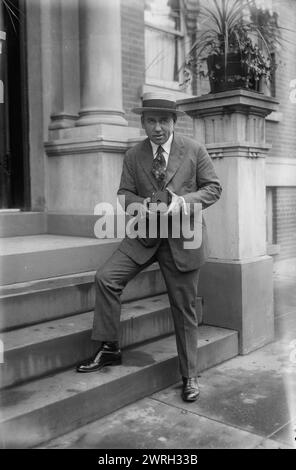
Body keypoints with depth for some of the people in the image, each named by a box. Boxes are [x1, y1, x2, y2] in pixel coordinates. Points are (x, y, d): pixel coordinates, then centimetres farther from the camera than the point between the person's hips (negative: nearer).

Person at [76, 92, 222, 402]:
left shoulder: (194, 151, -3)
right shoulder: (133, 156, 4)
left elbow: (213, 188, -1)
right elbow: (125, 192, 8)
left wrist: (183, 201, -19)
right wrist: (137, 204, -16)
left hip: (183, 239, -2)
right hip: (144, 236, 3)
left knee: (184, 309, 5)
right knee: (105, 278, -15)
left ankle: (189, 376, 21)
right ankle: (109, 349, 3)